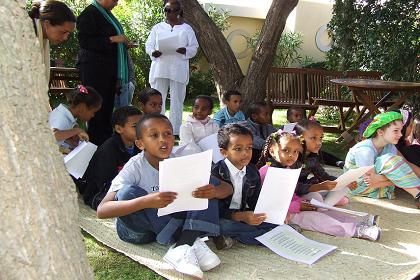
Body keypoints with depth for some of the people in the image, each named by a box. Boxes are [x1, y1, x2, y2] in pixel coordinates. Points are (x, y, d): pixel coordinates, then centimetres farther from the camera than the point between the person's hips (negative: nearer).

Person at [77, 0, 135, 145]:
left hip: (109, 68, 9)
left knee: (108, 106, 8)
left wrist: (124, 44, 13)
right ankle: (96, 142, -1)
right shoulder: (89, 14, -8)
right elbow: (84, 40, -15)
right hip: (94, 68, -9)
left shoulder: (107, 14, 19)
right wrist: (112, 39, -19)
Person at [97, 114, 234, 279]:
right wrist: (147, 202, -47)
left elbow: (227, 188, -10)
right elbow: (102, 211, -31)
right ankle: (192, 242, -28)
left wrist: (214, 192, -35)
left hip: (173, 220, 3)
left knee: (209, 182, -13)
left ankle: (182, 247, -28)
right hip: (139, 228, -3)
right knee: (128, 192, -34)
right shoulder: (135, 167, -20)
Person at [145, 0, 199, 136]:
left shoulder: (187, 28, 7)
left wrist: (185, 50, -17)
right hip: (159, 68, 1)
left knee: (177, 100, 2)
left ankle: (175, 131, 8)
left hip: (178, 70, -1)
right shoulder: (157, 28, 11)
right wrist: (153, 52, -13)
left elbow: (194, 48, 5)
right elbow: (148, 45, 9)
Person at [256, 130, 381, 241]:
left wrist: (301, 202, -1)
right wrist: (298, 206, -18)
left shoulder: (288, 170, 13)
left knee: (322, 212, -1)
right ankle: (356, 230, -20)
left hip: (292, 208, 10)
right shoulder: (267, 171, -20)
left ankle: (360, 221, -5)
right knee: (313, 218, -18)